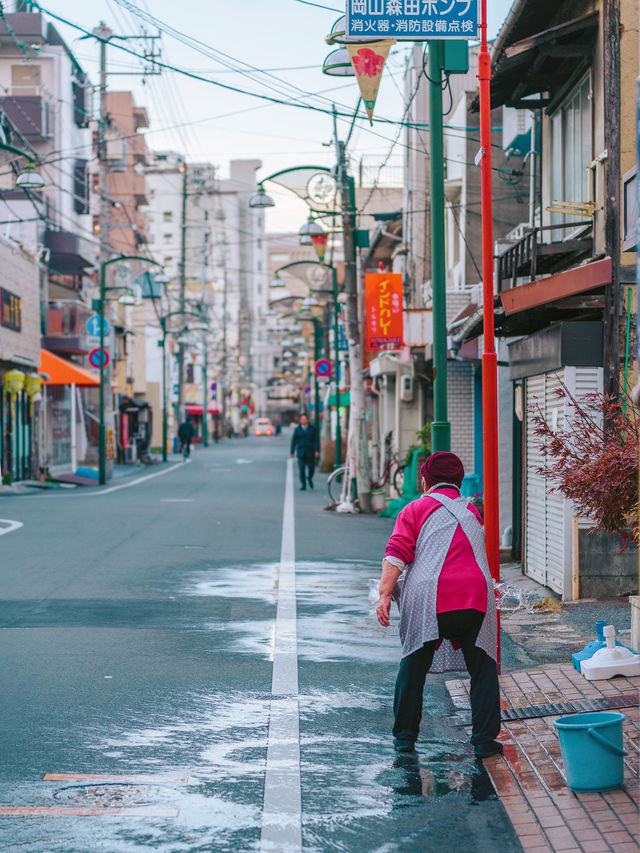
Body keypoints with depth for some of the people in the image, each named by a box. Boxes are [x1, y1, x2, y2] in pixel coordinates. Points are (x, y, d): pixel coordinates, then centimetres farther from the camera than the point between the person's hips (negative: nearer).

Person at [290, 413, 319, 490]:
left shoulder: (312, 429, 7)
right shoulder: (297, 430, 8)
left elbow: (316, 440, 1)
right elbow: (293, 440, 7)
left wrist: (317, 451, -10)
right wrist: (292, 451, 1)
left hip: (310, 452, 0)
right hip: (301, 452, 0)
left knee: (311, 468, -1)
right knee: (301, 469, -5)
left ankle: (309, 478, 31)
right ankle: (303, 485, 0)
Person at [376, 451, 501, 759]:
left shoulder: (416, 509, 9)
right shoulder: (472, 512, 22)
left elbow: (396, 554, -4)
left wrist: (385, 594, -10)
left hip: (429, 599, -2)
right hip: (476, 598, 2)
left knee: (413, 666, 14)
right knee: (483, 669, 12)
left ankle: (405, 735, 19)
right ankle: (484, 739, 7)